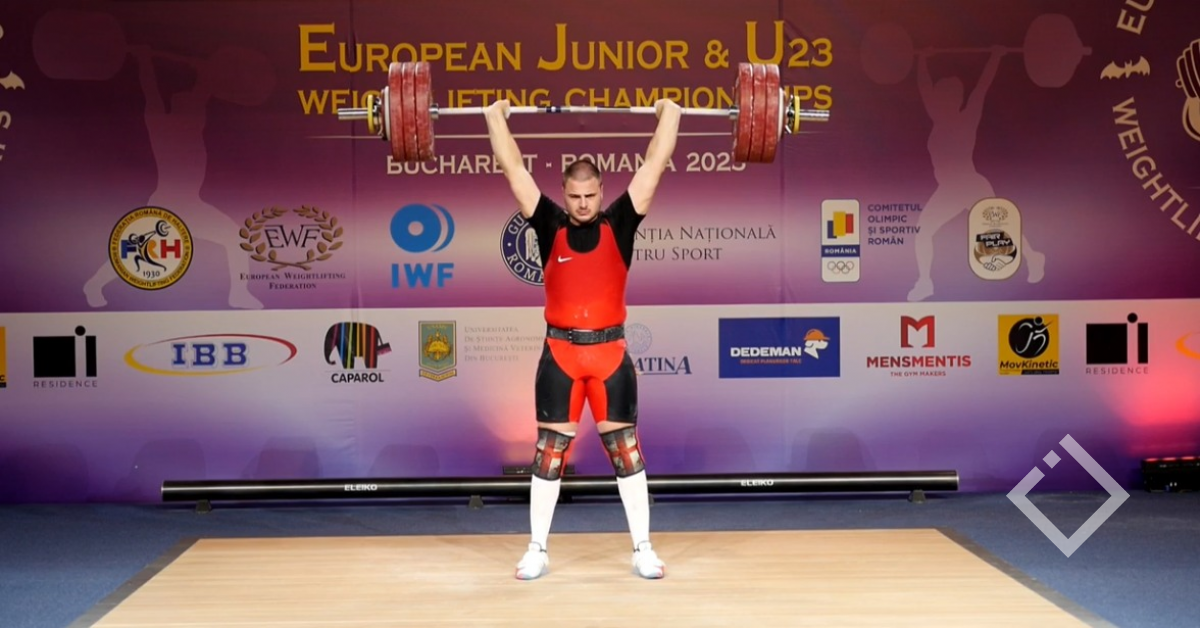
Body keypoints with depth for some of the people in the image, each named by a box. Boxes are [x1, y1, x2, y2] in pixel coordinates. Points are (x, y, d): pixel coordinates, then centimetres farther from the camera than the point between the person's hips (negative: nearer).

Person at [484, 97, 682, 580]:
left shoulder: (619, 225, 3)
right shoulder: (550, 225, 4)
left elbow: (653, 167, 5)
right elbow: (514, 170, 5)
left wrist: (669, 116, 8)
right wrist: (496, 118, 9)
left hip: (611, 352, 0)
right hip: (560, 352, 0)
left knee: (625, 448, 5)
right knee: (549, 451, 5)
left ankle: (643, 549, 14)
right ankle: (537, 550, 14)